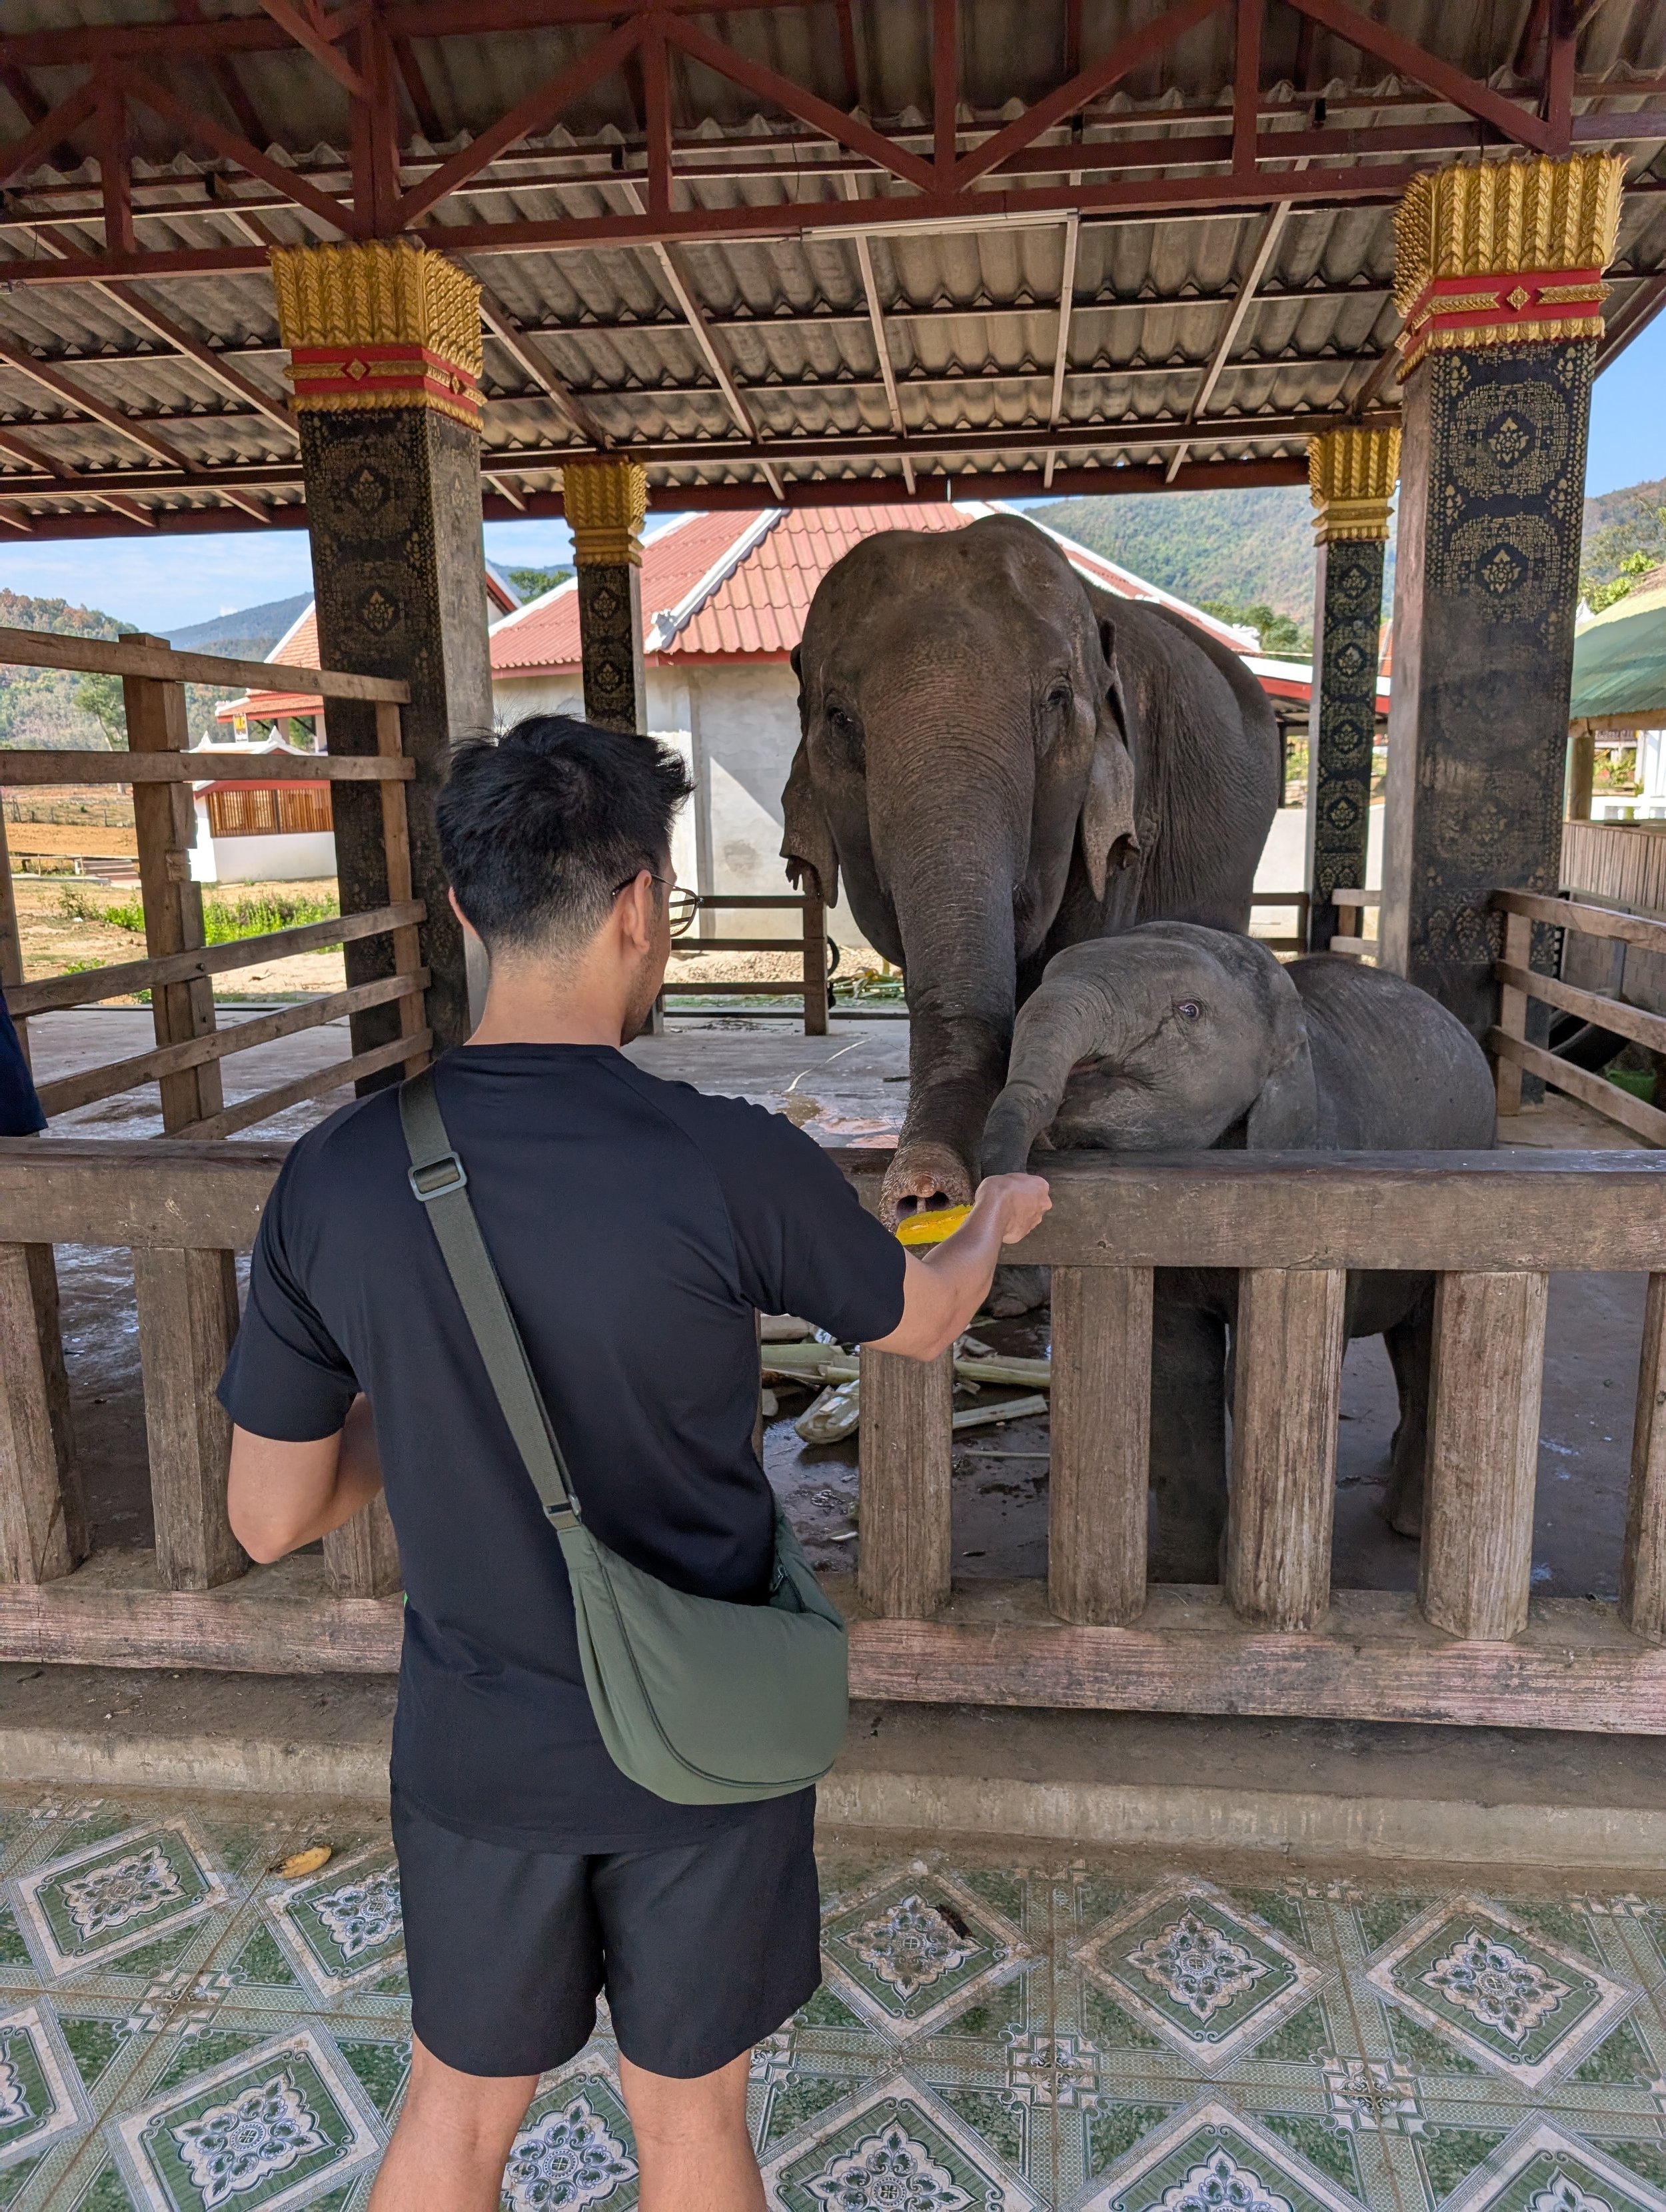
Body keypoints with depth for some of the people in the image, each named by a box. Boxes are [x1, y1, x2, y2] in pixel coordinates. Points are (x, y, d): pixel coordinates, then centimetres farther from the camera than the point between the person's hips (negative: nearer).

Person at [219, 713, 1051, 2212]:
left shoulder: (337, 1175, -15)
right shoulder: (735, 1166, -24)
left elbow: (271, 1519, -6)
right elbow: (921, 1321, -3)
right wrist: (997, 1222, 18)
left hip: (475, 1745, 3)